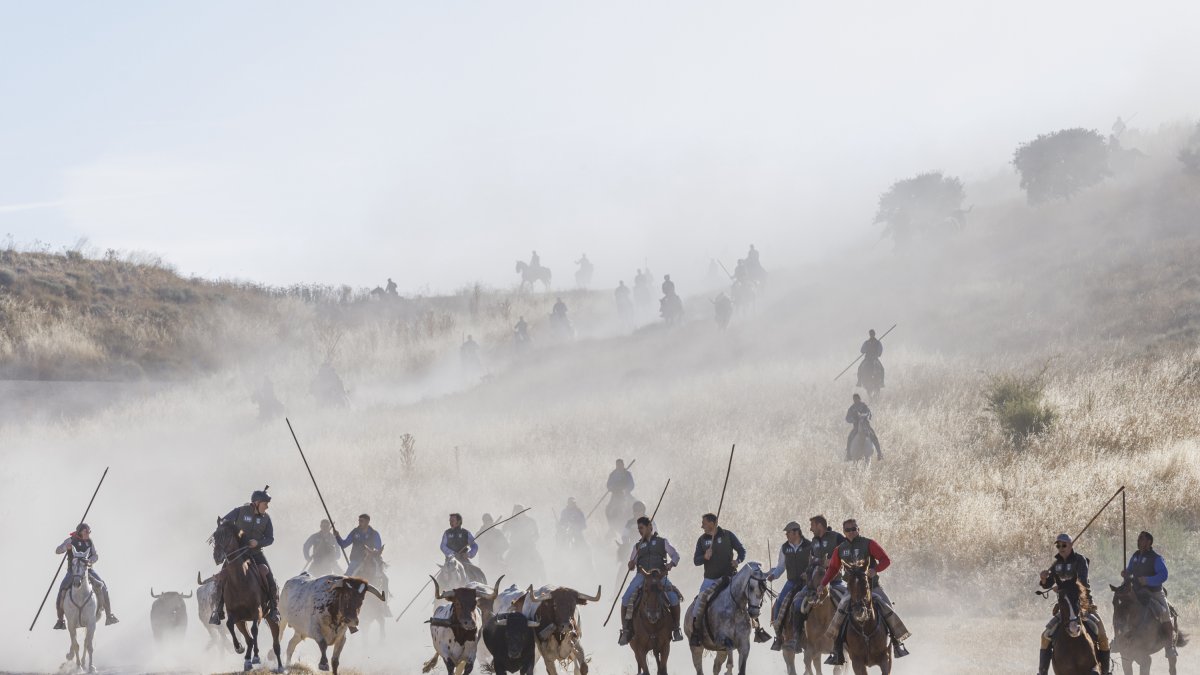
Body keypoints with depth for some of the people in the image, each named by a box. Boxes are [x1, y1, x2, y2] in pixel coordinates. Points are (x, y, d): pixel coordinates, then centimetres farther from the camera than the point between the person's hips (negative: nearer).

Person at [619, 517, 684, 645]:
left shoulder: (662, 541, 14)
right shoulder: (638, 546, 21)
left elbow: (675, 555, 10)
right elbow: (631, 566, 21)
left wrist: (671, 563, -11)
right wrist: (631, 565, -3)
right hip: (642, 576, 2)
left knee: (673, 597, -25)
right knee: (626, 599, -21)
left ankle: (676, 629, -11)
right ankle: (625, 631, -13)